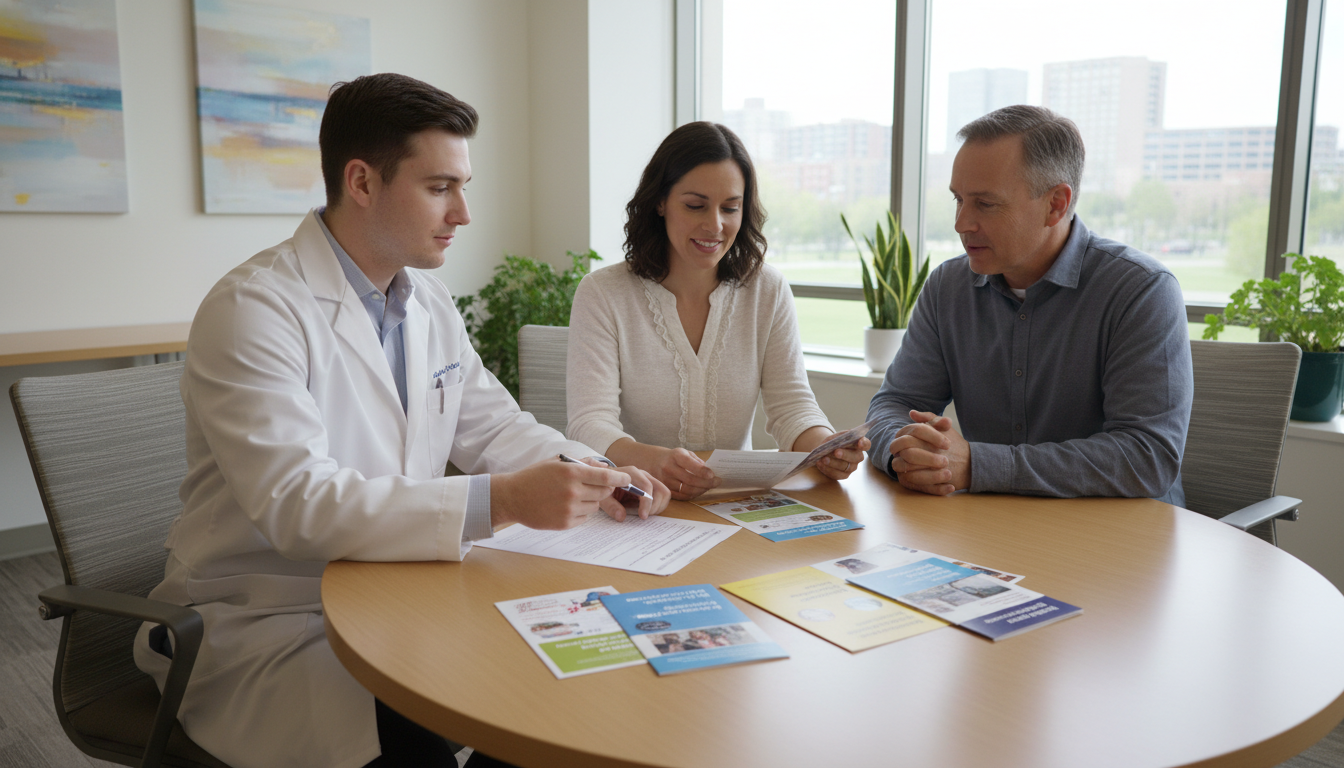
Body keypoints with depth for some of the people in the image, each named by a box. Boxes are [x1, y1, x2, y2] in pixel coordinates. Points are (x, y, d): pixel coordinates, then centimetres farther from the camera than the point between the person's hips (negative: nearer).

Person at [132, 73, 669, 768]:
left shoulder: (428, 303, 7)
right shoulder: (253, 309, -18)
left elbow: (492, 426, 12)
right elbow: (295, 503, -28)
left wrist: (595, 475, -8)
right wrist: (502, 501, -36)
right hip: (265, 626, -7)